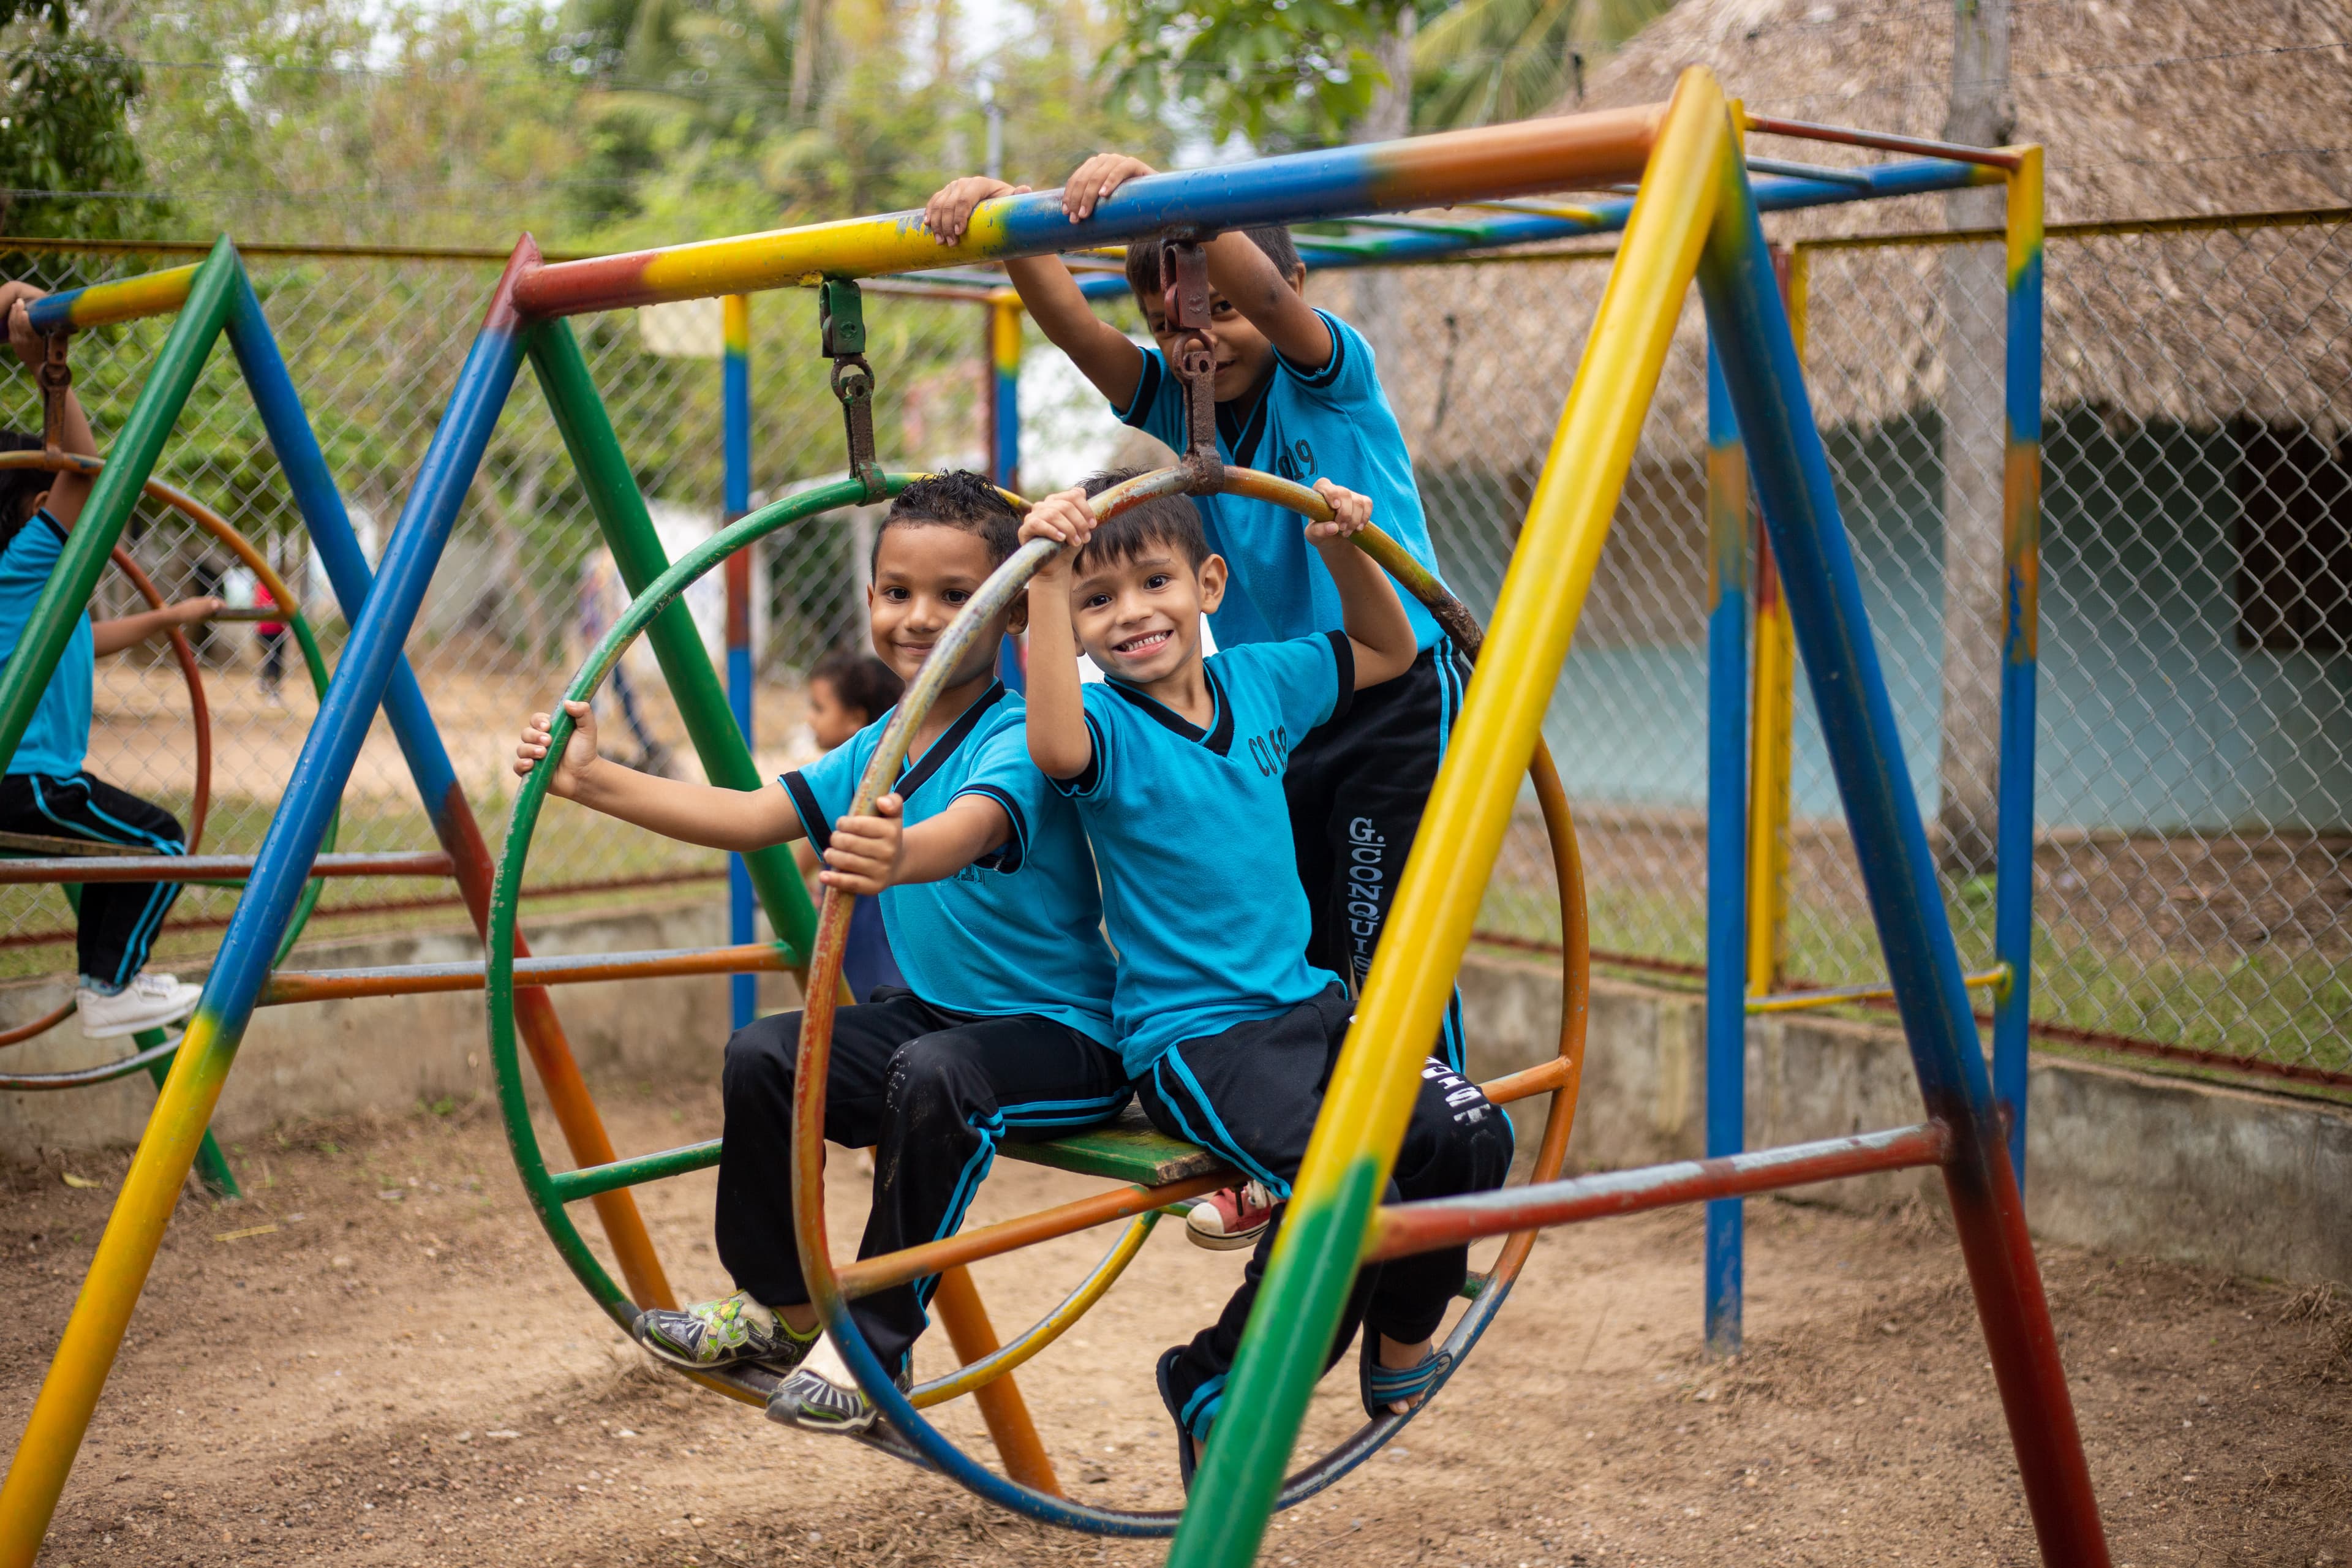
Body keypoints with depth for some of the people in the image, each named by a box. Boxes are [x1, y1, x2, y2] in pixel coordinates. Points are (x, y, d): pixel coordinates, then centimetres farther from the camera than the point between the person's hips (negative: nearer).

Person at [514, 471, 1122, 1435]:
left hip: (1065, 1034, -8)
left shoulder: (1018, 738, -20)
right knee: (762, 1055, -4)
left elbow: (969, 831, -42)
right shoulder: (877, 751, 6)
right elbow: (751, 816, 0)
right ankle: (781, 1307, 15)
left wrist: (898, 857, -65)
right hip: (934, 1012, 8)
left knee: (934, 1074, -35)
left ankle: (874, 1347, -19)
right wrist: (595, 780, -9)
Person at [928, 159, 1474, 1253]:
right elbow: (1068, 320, -13)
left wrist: (1147, 186, -47)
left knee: (1386, 953, -5)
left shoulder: (1329, 375, -12)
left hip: (1393, 700, -6)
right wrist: (1001, 218, -31)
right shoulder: (1169, 401, 1)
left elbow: (1263, 289, -33)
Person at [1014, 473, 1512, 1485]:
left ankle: (1402, 1345, 13)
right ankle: (1211, 1390, -2)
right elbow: (1055, 746, -35)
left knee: (1468, 1135, -14)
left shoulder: (1261, 680, 8)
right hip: (1190, 1040, -6)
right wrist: (1048, 580, -35)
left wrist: (1345, 552, 8)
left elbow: (1389, 652, 24)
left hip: (1306, 1004, 6)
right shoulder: (1108, 726, -9)